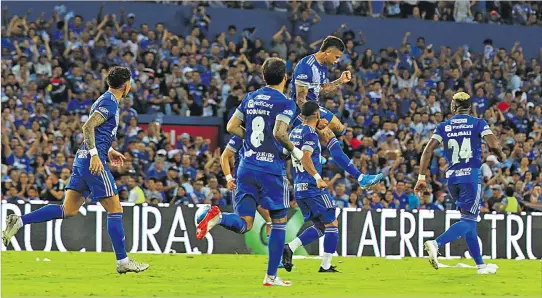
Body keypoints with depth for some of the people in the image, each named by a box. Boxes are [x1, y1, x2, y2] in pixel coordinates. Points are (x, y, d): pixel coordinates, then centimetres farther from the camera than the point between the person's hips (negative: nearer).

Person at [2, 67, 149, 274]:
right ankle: (123, 261, -2)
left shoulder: (104, 100, 20)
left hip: (82, 159, 10)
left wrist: (109, 151, 30)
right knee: (115, 209, -4)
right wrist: (95, 154, -25)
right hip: (94, 162, -10)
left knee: (68, 210, 7)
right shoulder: (110, 103, -11)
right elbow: (88, 127, -21)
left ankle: (19, 221, -1)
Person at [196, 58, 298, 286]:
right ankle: (271, 276, 10)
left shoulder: (250, 99, 12)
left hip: (246, 167, 5)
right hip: (272, 169, -5)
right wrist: (293, 150, -4)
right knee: (279, 223, 11)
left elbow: (232, 127, 12)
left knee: (243, 225, 3)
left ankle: (217, 216, -30)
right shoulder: (285, 103, -6)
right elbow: (279, 132, -20)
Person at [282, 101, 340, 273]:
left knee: (320, 226, 14)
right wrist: (317, 177, -25)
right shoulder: (310, 133, -12)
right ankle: (325, 265, 1)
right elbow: (305, 158, -23)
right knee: (332, 224, 3)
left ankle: (290, 247, -4)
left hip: (299, 188, 8)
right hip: (313, 188, -8)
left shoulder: (294, 133, 13)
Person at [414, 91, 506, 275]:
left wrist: (421, 177, 0)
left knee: (469, 220, 14)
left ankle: (480, 265, 15)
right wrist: (502, 156, 9)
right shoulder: (478, 123, 0)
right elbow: (493, 145, -13)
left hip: (452, 178, 4)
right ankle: (436, 244, -30)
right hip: (471, 177, -4)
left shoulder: (444, 127, 8)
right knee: (468, 221, -6)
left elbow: (428, 150, -2)